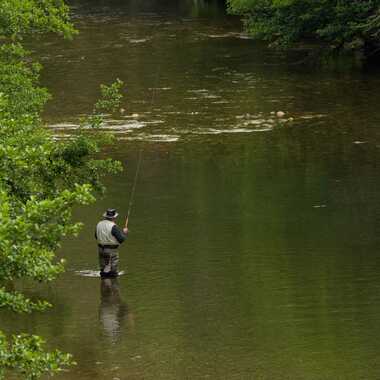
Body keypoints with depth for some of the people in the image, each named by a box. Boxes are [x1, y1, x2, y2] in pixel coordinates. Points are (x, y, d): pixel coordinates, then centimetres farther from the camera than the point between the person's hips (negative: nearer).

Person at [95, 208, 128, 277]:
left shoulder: (99, 224, 4)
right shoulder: (113, 227, -19)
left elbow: (96, 237, 17)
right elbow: (121, 239, -18)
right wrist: (124, 232, 1)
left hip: (100, 248, 7)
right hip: (111, 251, -7)